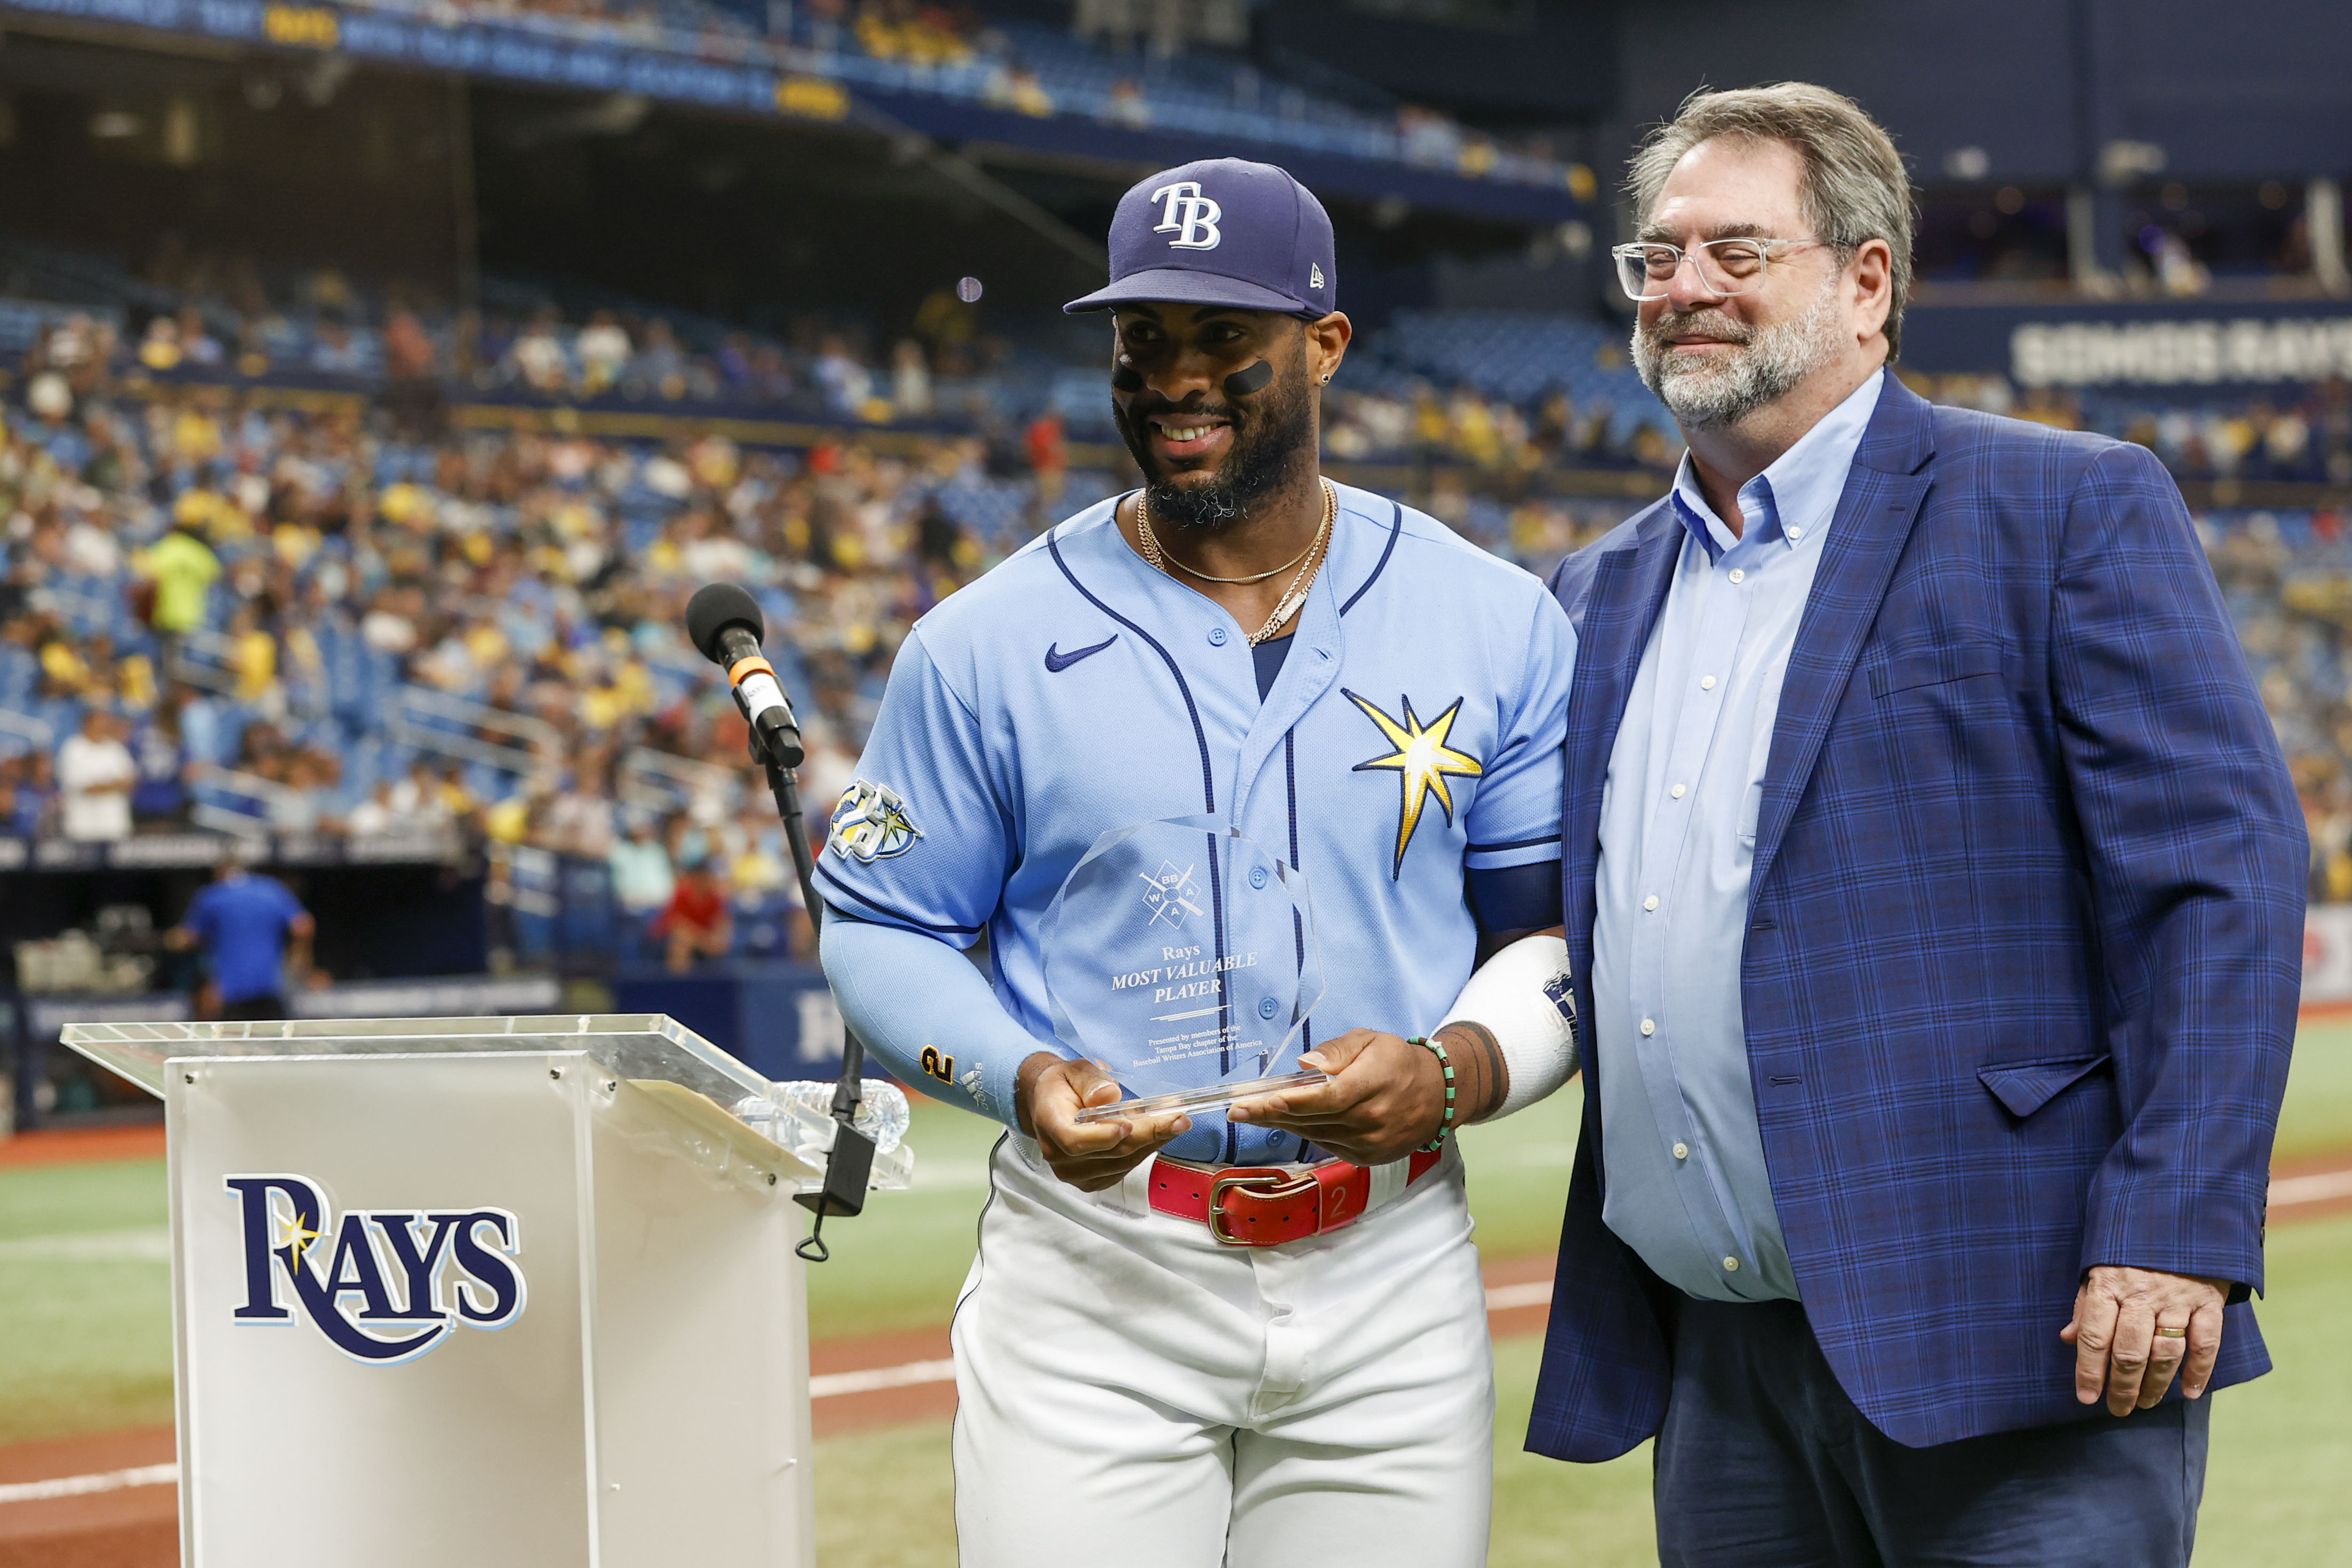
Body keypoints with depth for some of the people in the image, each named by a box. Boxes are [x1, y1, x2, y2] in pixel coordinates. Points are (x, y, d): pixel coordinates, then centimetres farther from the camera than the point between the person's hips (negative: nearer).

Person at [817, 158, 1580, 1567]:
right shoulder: (986, 644, 0)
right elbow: (883, 926, 5)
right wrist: (1022, 1077, -14)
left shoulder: (1501, 628, 4)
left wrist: (1456, 1071, -13)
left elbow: (1562, 925, 7)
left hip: (1391, 1284, 2)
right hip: (1093, 1282, -1)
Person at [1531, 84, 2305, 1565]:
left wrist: (2175, 1237, -17)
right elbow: (1553, 927, 25)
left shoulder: (2066, 509, -2)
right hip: (1719, 1371, 6)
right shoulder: (1603, 593, 18)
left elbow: (2223, 873, -9)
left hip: (2009, 1336, -6)